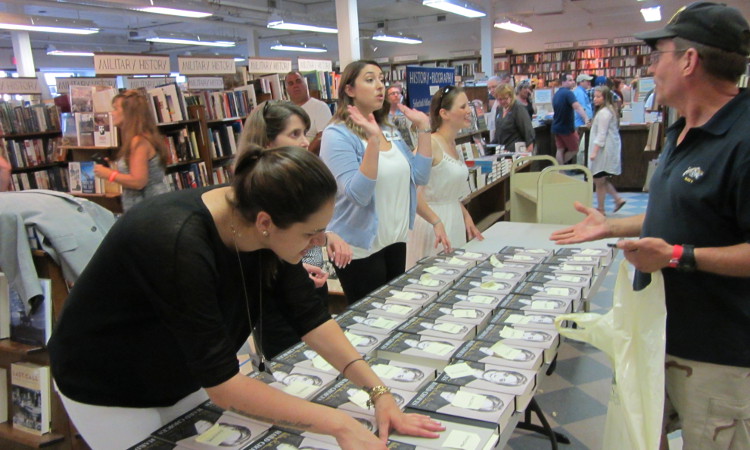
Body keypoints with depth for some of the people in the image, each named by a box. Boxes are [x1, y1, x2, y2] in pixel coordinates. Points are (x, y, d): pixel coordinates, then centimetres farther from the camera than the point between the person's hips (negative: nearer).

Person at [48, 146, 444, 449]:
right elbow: (223, 384, -35)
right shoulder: (178, 244, -38)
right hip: (110, 393, -5)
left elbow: (311, 318, -12)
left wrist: (378, 392, -19)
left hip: (184, 375, 6)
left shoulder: (257, 224, -18)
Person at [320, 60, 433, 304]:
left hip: (396, 241, 7)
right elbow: (358, 195, -25)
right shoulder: (337, 135, -14)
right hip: (360, 249, -7)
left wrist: (423, 128, -2)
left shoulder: (391, 132, 7)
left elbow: (420, 177, 2)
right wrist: (373, 140, -32)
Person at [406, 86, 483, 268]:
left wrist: (466, 217, 16)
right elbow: (413, 194, -26)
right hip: (433, 224, -9)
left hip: (455, 221, 9)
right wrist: (437, 223, -32)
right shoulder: (431, 144, -17)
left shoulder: (453, 145, 11)